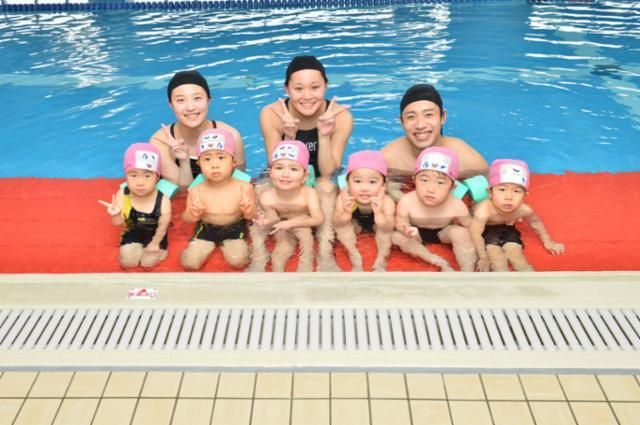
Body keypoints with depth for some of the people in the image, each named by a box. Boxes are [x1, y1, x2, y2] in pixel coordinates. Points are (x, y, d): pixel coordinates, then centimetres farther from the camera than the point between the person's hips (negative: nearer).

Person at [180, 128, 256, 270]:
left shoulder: (243, 188, -20)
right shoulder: (196, 191, -17)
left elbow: (251, 216, -9)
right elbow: (186, 218, -4)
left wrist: (248, 212, -34)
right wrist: (191, 215, -29)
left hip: (234, 229, -1)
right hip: (206, 230, 1)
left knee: (238, 261, -18)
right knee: (189, 263, -9)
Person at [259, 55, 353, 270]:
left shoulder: (341, 116, -22)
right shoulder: (271, 114, -23)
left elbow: (328, 173, -22)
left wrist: (324, 135, -37)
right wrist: (289, 136, -37)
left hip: (321, 188, 0)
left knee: (327, 186, -33)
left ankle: (325, 255, -29)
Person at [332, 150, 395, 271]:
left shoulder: (386, 201, -38)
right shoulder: (344, 198, -35)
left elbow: (388, 228, -43)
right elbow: (337, 224, -29)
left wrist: (378, 213, -62)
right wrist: (346, 213, -51)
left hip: (377, 225, -1)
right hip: (357, 224, 2)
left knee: (384, 229, -29)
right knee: (342, 227, -23)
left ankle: (380, 261, -2)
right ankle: (355, 258, 0)